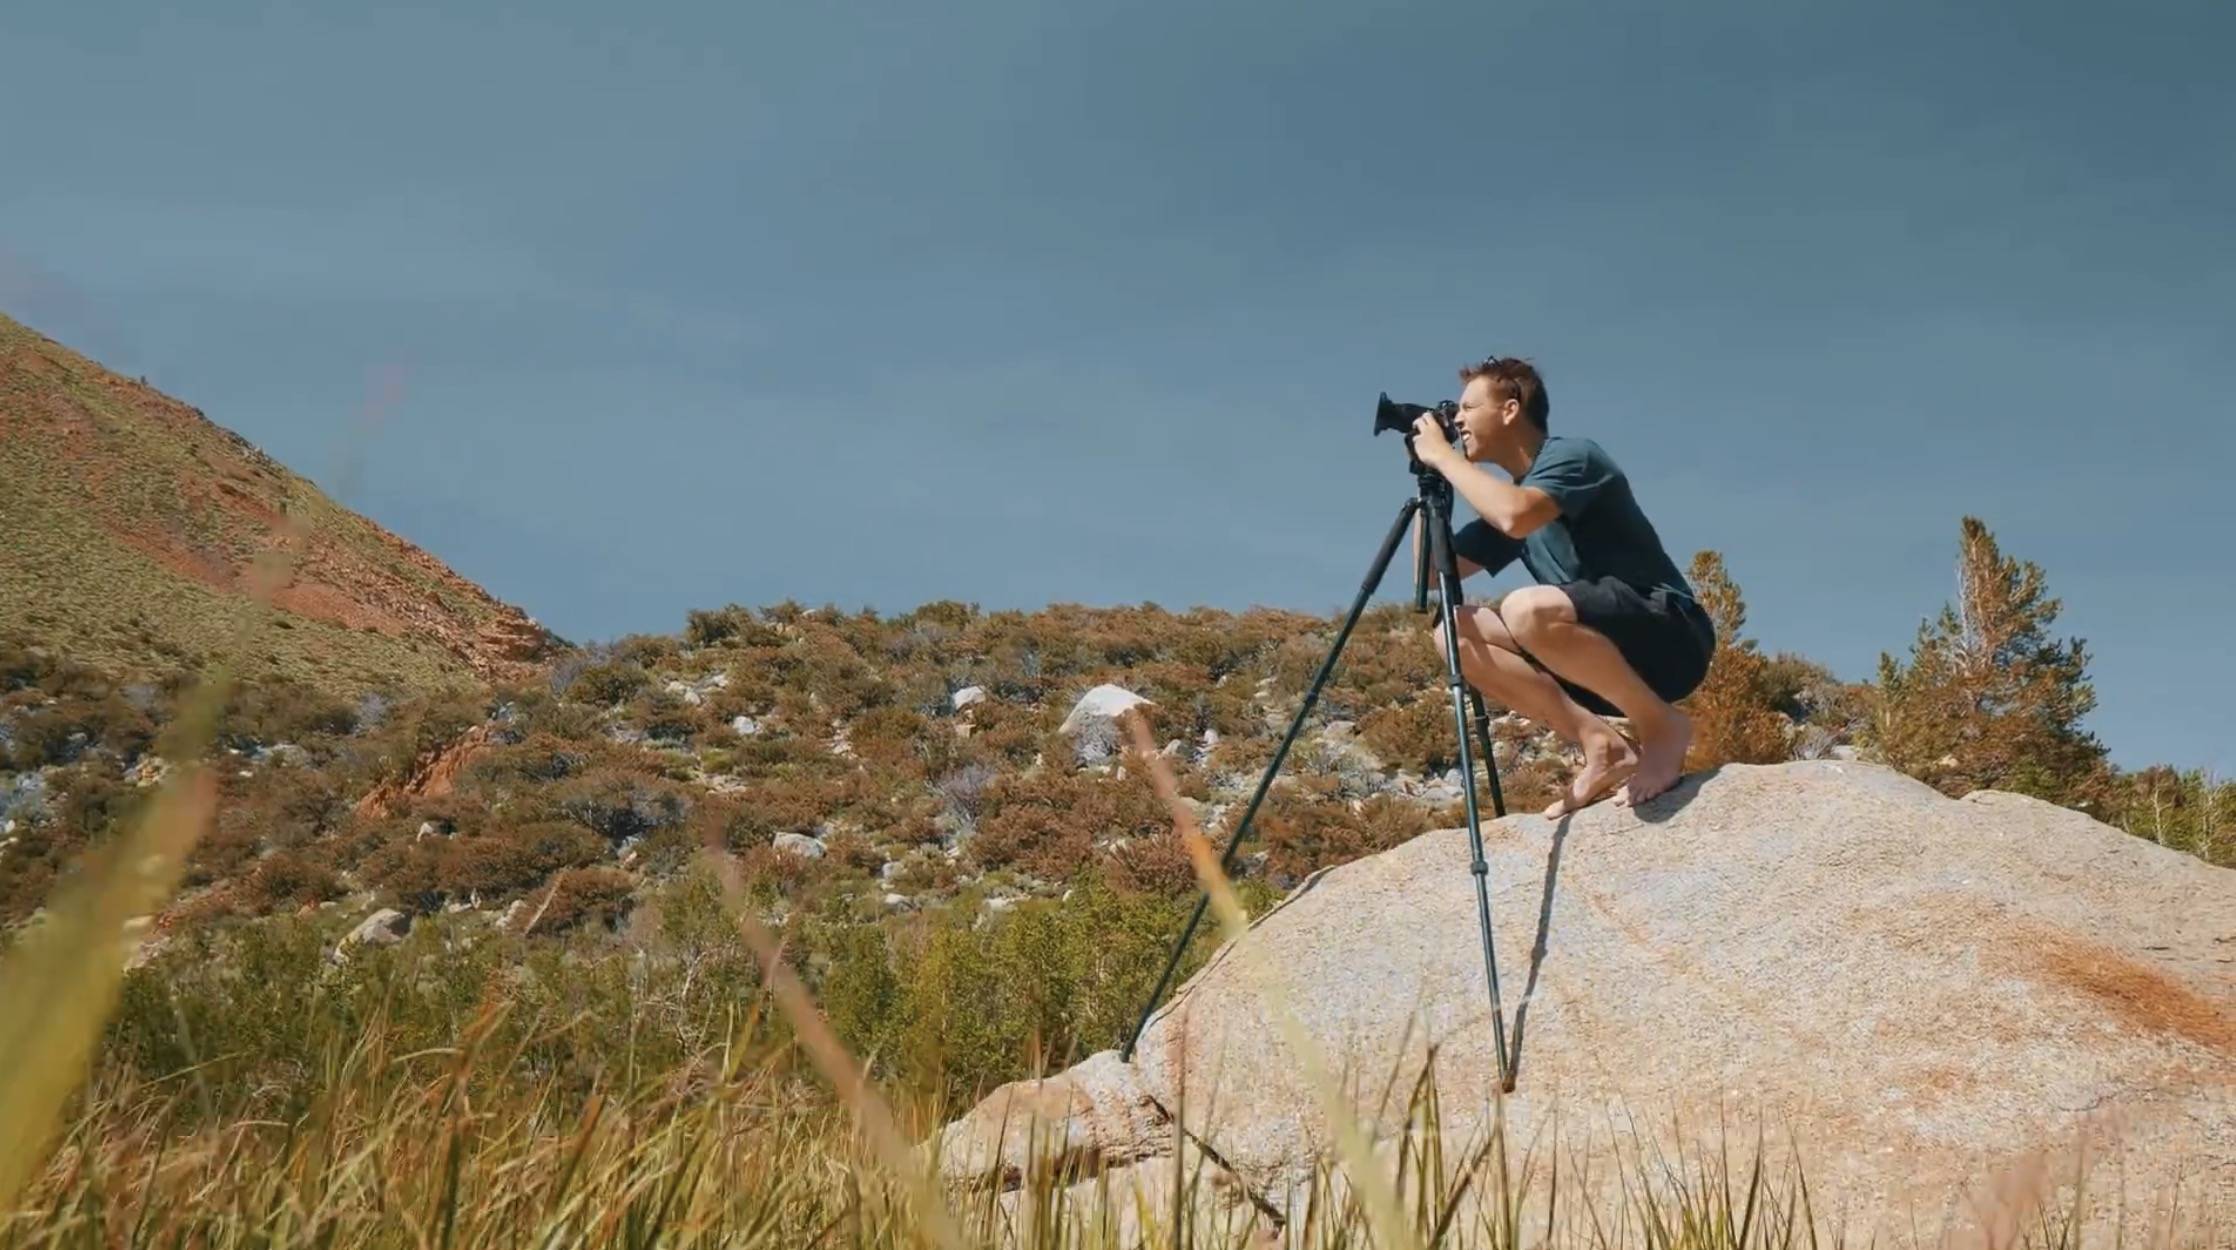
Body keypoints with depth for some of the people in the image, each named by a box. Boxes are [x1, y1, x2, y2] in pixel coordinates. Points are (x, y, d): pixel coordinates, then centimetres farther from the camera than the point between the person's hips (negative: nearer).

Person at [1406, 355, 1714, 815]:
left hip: (1670, 637, -8)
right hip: (1602, 657, 8)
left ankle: (1661, 726, -12)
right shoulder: (1513, 494, 16)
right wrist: (1430, 480, 10)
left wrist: (1443, 456, -16)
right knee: (1455, 631, -4)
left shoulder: (1571, 454, -9)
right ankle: (1602, 743, -7)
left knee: (1529, 609, -35)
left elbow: (1515, 517, -31)